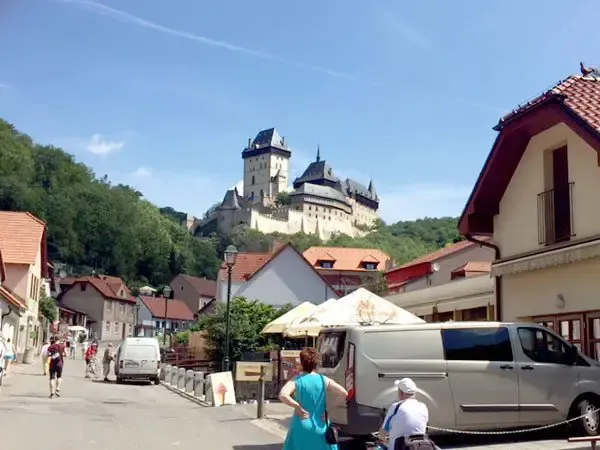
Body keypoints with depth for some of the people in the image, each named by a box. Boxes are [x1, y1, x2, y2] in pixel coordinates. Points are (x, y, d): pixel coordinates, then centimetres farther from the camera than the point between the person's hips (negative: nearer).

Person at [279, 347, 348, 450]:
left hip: (301, 428, -1)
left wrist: (298, 407, -10)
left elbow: (282, 396, -20)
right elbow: (344, 394, -9)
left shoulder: (296, 381, -4)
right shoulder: (324, 381, 0)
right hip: (320, 428, 1)